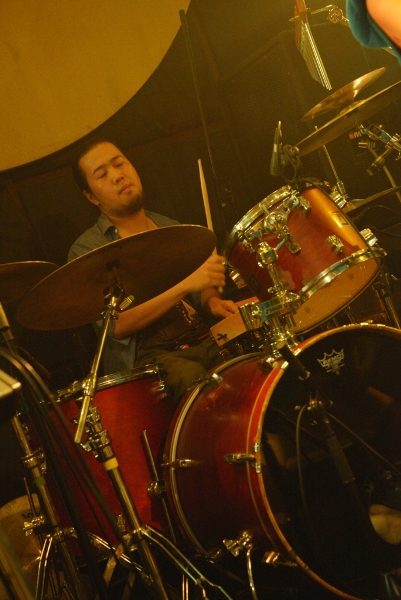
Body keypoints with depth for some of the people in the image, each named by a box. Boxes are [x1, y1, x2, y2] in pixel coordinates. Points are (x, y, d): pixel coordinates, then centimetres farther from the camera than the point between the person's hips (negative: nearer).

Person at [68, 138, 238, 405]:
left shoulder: (172, 229, 14)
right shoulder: (87, 250, -4)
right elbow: (118, 326, -15)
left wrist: (212, 301, 0)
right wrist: (187, 285, -22)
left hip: (205, 341, 6)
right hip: (149, 357, -5)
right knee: (197, 380, -36)